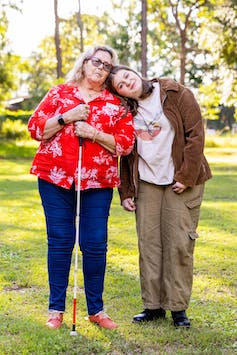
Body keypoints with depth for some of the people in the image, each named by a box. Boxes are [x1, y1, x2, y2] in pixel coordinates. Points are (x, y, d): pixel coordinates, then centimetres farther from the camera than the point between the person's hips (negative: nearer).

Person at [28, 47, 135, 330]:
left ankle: (96, 309, 13)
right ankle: (56, 309, 12)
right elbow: (35, 128, 4)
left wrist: (95, 134, -11)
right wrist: (67, 117, -9)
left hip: (98, 182, 1)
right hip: (56, 179, 0)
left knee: (96, 245, 0)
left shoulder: (117, 104, 10)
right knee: (59, 242, 2)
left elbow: (126, 143, 2)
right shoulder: (59, 93, 9)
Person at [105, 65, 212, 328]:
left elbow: (195, 135, -8)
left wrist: (187, 176, -14)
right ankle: (153, 305, 12)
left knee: (179, 243, -4)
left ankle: (178, 307, 6)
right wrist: (126, 192, 6)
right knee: (148, 244, 2)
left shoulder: (177, 95, -6)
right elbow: (126, 153, 12)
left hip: (181, 181, -3)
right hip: (146, 183, 4)